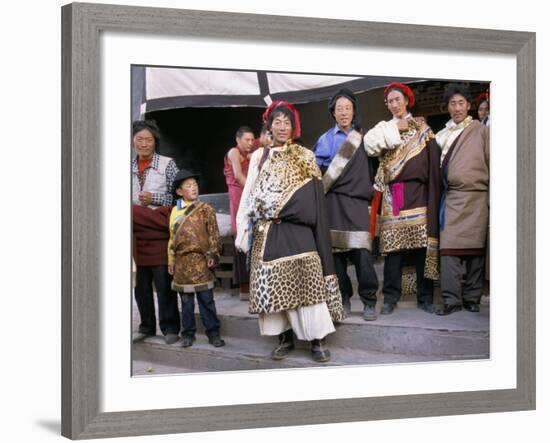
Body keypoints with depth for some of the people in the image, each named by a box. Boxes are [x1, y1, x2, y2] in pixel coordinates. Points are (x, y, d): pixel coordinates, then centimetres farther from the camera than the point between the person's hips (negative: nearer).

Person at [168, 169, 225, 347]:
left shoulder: (205, 209, -1)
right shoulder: (175, 211, 9)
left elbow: (214, 235, -2)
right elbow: (172, 237, 12)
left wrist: (212, 254, -9)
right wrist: (171, 261, 11)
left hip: (201, 261, -3)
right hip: (182, 262, 3)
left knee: (206, 299, 0)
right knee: (186, 301, 9)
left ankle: (213, 333, 6)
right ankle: (188, 334, 17)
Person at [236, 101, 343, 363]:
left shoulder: (305, 157, 7)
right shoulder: (259, 156, 12)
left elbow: (312, 197, 0)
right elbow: (249, 193, 10)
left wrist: (279, 210, -9)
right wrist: (243, 228, 3)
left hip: (296, 228, -2)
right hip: (266, 230, 2)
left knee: (305, 279, -9)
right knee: (272, 282, 1)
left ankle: (317, 339, -4)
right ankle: (285, 337, 10)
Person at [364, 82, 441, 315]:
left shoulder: (422, 129, 11)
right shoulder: (385, 129, 16)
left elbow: (433, 164, 3)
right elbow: (369, 143, -5)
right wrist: (395, 130, -6)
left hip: (417, 193, -1)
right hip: (392, 196, 1)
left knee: (422, 244, -3)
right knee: (392, 246, -2)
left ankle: (425, 297, 4)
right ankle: (390, 297, 5)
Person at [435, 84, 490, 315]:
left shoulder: (480, 130, 5)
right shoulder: (442, 135, 16)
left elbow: (491, 163, 2)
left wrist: (492, 196, -2)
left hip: (476, 196, -3)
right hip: (451, 197, 3)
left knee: (475, 248, 0)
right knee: (449, 248, -6)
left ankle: (472, 298, 8)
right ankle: (451, 299, -4)